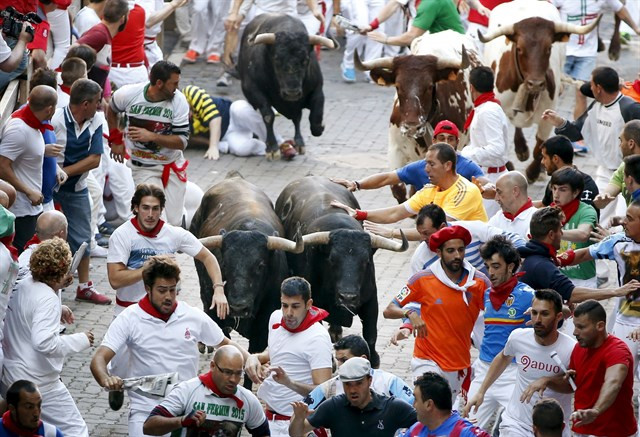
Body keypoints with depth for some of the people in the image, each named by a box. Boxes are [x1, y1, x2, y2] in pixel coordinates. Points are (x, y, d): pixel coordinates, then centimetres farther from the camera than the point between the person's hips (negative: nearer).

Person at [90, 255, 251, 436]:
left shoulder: (194, 317, 4)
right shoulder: (129, 319, -2)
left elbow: (226, 345, 17)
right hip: (145, 411, -3)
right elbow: (99, 359, -7)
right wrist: (106, 380, -30)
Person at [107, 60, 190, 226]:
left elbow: (182, 141, -16)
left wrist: (151, 136, -28)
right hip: (143, 168, -2)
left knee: (174, 224, 4)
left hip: (172, 165, 2)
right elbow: (111, 110, 10)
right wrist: (115, 140, 10)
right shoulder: (128, 94, -14)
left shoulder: (179, 101, -14)